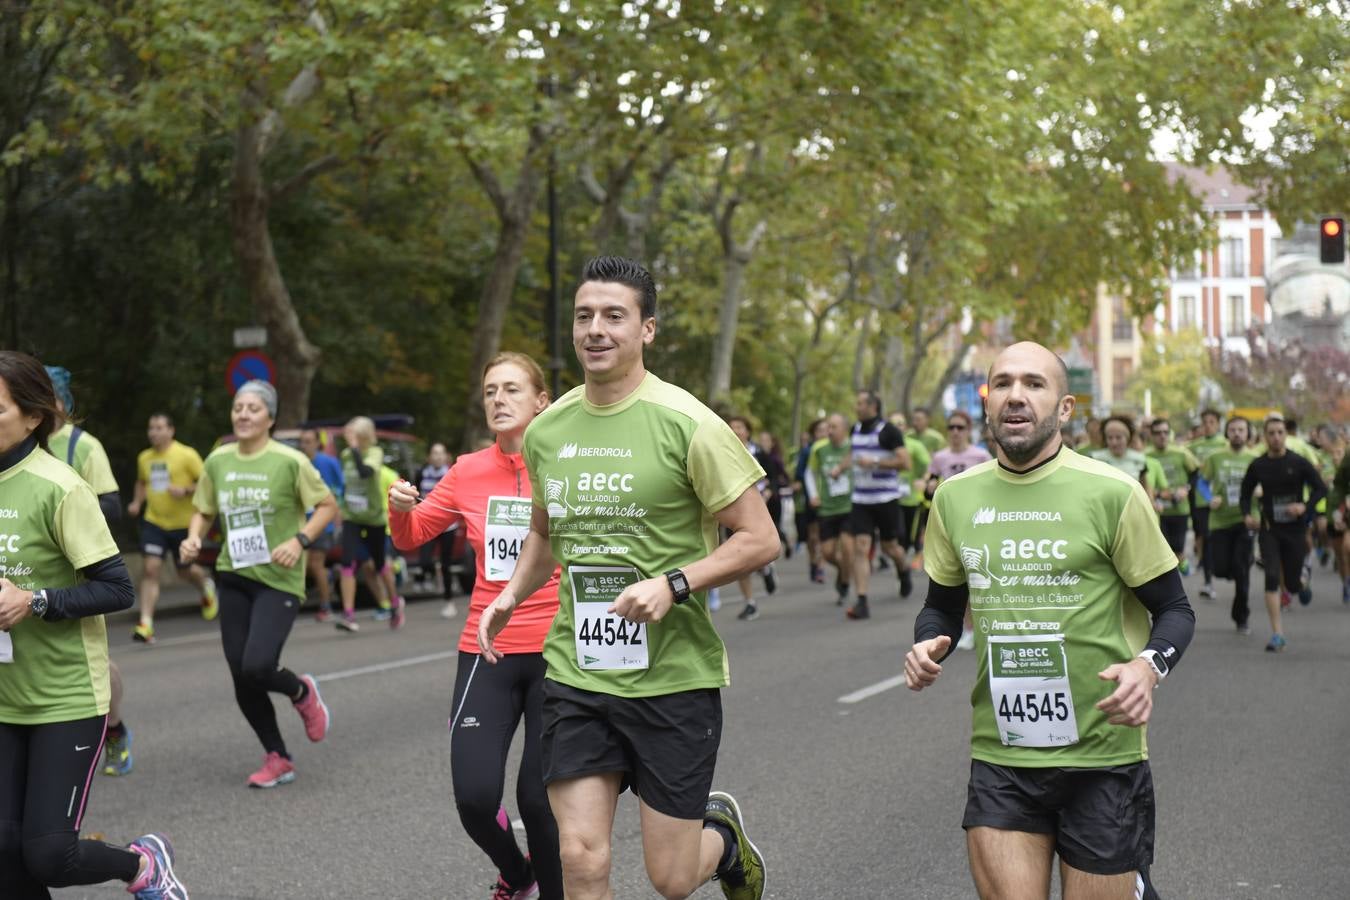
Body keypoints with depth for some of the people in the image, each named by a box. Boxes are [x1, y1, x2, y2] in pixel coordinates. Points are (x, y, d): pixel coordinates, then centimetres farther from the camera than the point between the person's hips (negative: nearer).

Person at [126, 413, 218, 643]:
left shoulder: (186, 455, -8)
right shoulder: (144, 458, 6)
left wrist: (186, 490, -22)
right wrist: (137, 502, 7)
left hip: (183, 523, -3)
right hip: (154, 522, 3)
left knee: (184, 570, 12)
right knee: (151, 568, -12)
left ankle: (206, 586, 48)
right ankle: (146, 624, -15)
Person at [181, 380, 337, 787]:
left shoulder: (290, 461, -9)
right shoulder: (218, 460, 5)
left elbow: (328, 505, -3)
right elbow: (203, 511, 17)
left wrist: (299, 540, -17)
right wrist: (193, 539, -4)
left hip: (279, 579, -5)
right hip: (233, 577, 5)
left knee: (257, 666, -21)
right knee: (241, 679, 3)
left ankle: (302, 693, 15)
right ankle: (277, 759, 21)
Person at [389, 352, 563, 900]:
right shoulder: (469, 473, 4)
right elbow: (411, 538, 16)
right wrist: (400, 509, -4)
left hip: (556, 654, -2)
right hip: (487, 654, 2)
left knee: (539, 798, -6)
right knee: (475, 798, -8)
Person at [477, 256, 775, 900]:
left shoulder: (687, 424, -10)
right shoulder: (546, 430, 5)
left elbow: (760, 539, -9)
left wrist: (673, 584, -22)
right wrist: (512, 594, 6)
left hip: (673, 675, -4)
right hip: (575, 673, 4)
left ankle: (723, 833, 39)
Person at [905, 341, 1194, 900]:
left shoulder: (1113, 493, -6)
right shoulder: (955, 497, 6)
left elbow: (1174, 609, 0)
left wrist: (1148, 665, -20)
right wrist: (928, 646, -2)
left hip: (1101, 754, -3)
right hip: (999, 757, 3)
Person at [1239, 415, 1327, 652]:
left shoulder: (1298, 463, -6)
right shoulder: (1258, 466, -1)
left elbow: (1321, 488, -3)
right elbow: (1245, 495, 10)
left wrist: (1305, 506, -21)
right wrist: (1248, 515, -10)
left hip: (1295, 528, -1)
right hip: (1268, 528, 1)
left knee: (1292, 584, 6)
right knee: (1272, 577, -14)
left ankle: (1303, 579, 48)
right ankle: (1277, 635, -10)